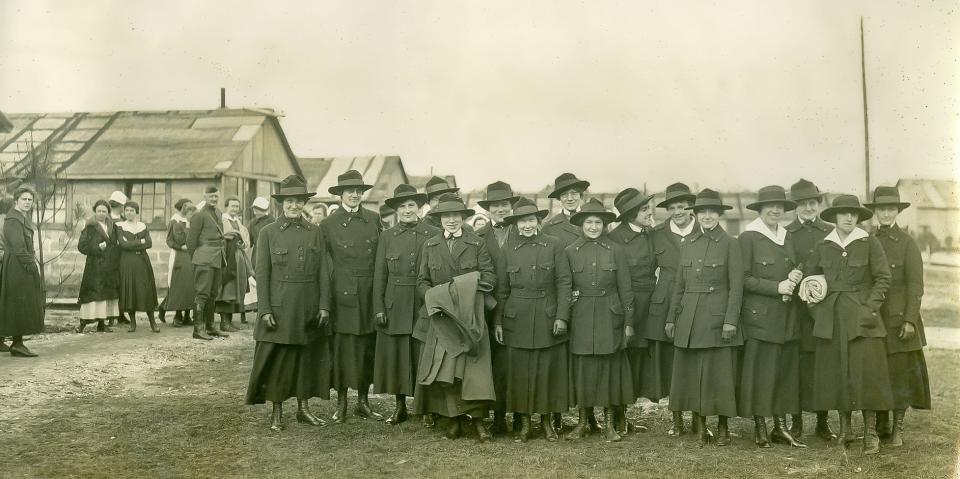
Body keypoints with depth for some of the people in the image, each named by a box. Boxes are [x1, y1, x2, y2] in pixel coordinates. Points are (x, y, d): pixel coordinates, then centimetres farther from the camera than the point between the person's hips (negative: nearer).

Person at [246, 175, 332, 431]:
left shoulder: (316, 232, 6)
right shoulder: (268, 232, 0)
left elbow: (323, 272, 5)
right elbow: (262, 273, -3)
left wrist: (324, 305, -2)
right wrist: (264, 310, -9)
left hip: (309, 307, 2)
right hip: (279, 306, -2)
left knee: (308, 357, 9)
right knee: (276, 358, 2)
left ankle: (304, 408, 22)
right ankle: (277, 413, 13)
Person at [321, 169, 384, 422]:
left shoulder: (374, 219, 7)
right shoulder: (328, 224, 1)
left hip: (370, 295, 2)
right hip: (342, 294, -2)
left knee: (367, 349, 8)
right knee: (342, 348, 2)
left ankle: (363, 402, 19)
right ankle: (341, 403, 13)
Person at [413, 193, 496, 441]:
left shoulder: (477, 244, 6)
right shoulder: (429, 246, 13)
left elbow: (489, 277, -1)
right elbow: (422, 281, 10)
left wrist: (465, 290, -16)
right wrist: (435, 297, -10)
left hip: (470, 316, -1)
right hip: (441, 317, 1)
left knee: (473, 366, -9)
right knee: (444, 368, -5)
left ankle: (477, 419, -6)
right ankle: (451, 420, 2)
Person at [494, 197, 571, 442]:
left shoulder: (553, 245, 0)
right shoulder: (508, 249, 5)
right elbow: (501, 288, 7)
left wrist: (561, 316, -7)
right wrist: (498, 322, 4)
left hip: (548, 316, -1)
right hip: (517, 318, 1)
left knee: (548, 369, 4)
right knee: (519, 371, 3)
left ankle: (547, 420, 17)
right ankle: (523, 423, 14)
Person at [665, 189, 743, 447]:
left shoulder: (729, 244, -1)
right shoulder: (688, 244, 12)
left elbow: (736, 286, -5)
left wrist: (731, 320, -13)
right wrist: (671, 318, 9)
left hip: (717, 317, -4)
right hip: (689, 319, 4)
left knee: (719, 374, 0)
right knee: (691, 374, 4)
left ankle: (722, 428, 13)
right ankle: (700, 428, 13)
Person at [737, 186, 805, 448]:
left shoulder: (787, 237, 14)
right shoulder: (748, 237, -6)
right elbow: (743, 278, -10)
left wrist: (795, 277, 0)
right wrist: (776, 287, -16)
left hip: (786, 316, 6)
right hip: (759, 315, -6)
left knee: (786, 370, 7)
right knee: (759, 371, -2)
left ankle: (780, 427, 15)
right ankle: (760, 429, 7)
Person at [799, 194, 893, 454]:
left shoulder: (870, 243, 0)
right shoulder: (823, 247, 7)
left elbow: (883, 279, -1)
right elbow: (807, 277, 17)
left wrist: (870, 308, -10)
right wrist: (816, 307, 6)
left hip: (862, 317, -3)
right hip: (831, 319, 3)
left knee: (866, 371, -5)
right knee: (835, 372, 5)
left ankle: (870, 431, 3)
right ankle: (844, 428, 16)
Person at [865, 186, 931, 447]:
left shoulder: (907, 243, -2)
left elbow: (915, 285, -5)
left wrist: (910, 320, -12)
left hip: (899, 317, -3)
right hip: (873, 317, 3)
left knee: (900, 371, -1)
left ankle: (898, 428, 7)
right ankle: (881, 425, 16)